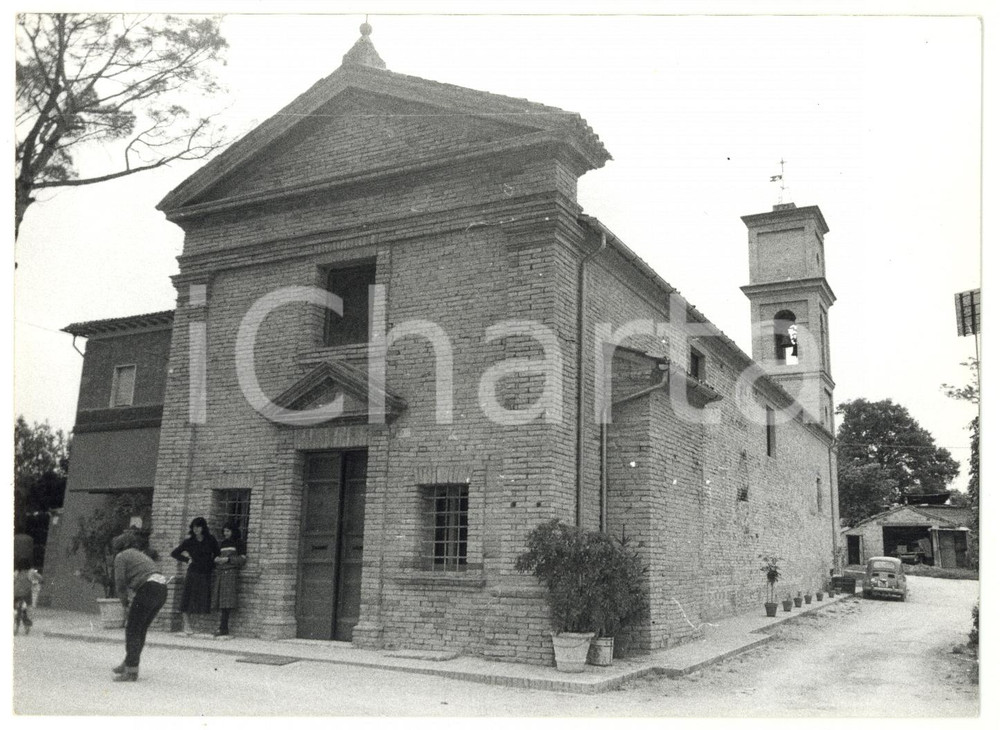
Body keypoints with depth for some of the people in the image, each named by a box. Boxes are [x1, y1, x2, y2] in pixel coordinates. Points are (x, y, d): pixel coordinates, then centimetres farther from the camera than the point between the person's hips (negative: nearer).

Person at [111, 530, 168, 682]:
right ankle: (129, 663, 28)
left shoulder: (121, 556, 9)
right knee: (140, 630, 19)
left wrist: (125, 603, 15)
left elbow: (120, 584, 2)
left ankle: (131, 670, 2)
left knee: (132, 629, 2)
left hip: (148, 588, -8)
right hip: (162, 588, 8)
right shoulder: (141, 554, 32)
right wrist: (134, 603, 23)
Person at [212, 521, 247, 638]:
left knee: (226, 602, -14)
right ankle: (224, 628, -2)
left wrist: (227, 559, -10)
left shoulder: (238, 543, 4)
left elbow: (243, 560, -2)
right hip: (220, 573, 6)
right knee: (219, 602, -2)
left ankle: (223, 628, -16)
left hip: (231, 572, -6)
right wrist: (216, 559, 6)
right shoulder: (222, 543, 21)